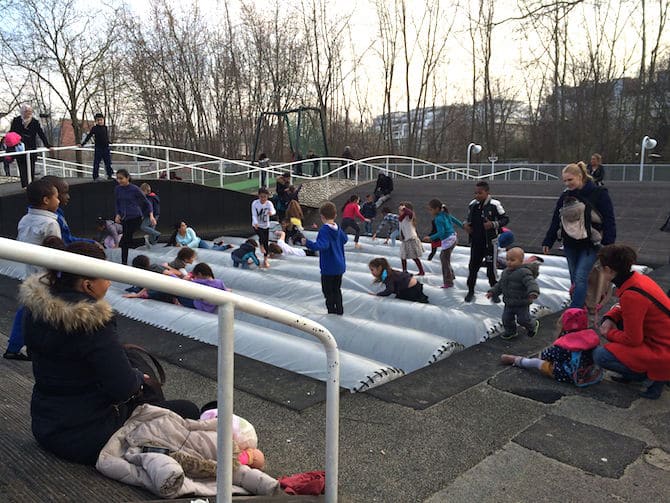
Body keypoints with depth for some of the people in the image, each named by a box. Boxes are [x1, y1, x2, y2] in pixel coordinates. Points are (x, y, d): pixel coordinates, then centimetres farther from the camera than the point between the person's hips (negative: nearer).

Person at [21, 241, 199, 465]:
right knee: (188, 410, -4)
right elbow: (125, 387, -28)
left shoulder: (36, 309, -4)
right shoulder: (92, 323, -29)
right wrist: (138, 377, -5)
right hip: (88, 439, -9)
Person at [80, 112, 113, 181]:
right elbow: (88, 136, 0)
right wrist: (82, 144, 0)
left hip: (106, 148, 3)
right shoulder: (94, 128, -3)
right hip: (98, 148, -3)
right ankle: (95, 177, 4)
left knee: (108, 162, 6)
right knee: (96, 163, 0)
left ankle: (110, 175, 14)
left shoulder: (106, 128, 7)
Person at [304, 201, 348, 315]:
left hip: (329, 268, -8)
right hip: (340, 266, 8)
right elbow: (345, 239, 23)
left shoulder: (324, 230, -18)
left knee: (328, 291, 4)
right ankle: (339, 310, 25)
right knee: (337, 289, 19)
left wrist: (308, 243, -34)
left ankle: (331, 311, 6)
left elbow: (323, 245, -32)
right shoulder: (338, 229, 5)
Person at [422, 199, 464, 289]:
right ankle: (450, 276, 30)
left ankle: (448, 282, 9)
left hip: (447, 241, -9)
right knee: (443, 257, 23)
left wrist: (430, 238, -20)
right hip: (453, 237, 9)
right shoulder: (446, 214, 8)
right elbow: (456, 221, 18)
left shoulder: (438, 219, -17)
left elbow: (441, 232, -23)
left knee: (445, 261, 2)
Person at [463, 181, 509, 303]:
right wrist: (465, 224, -2)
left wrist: (493, 224, -21)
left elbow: (505, 219, -6)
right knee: (473, 266, 8)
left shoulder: (494, 204, -12)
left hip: (490, 242, -4)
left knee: (491, 268, 3)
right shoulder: (472, 204, 4)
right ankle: (471, 291, 22)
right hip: (475, 242, 5)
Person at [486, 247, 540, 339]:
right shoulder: (506, 272, 5)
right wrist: (493, 292, 14)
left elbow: (531, 283, -33)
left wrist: (533, 292, -50)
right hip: (509, 303, 7)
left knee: (523, 319, 5)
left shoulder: (524, 272, -21)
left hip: (522, 304, -7)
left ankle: (533, 325, 37)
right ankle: (510, 332, 35)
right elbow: (500, 284, 17)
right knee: (506, 318, 10)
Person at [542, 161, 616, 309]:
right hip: (570, 245, 6)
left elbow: (609, 221, -10)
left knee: (580, 278, -14)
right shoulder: (565, 196, 6)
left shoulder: (599, 194, -9)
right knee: (574, 279, 12)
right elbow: (555, 220, 11)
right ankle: (581, 309, 26)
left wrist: (609, 245, -16)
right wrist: (547, 242, 10)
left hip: (590, 245, -5)